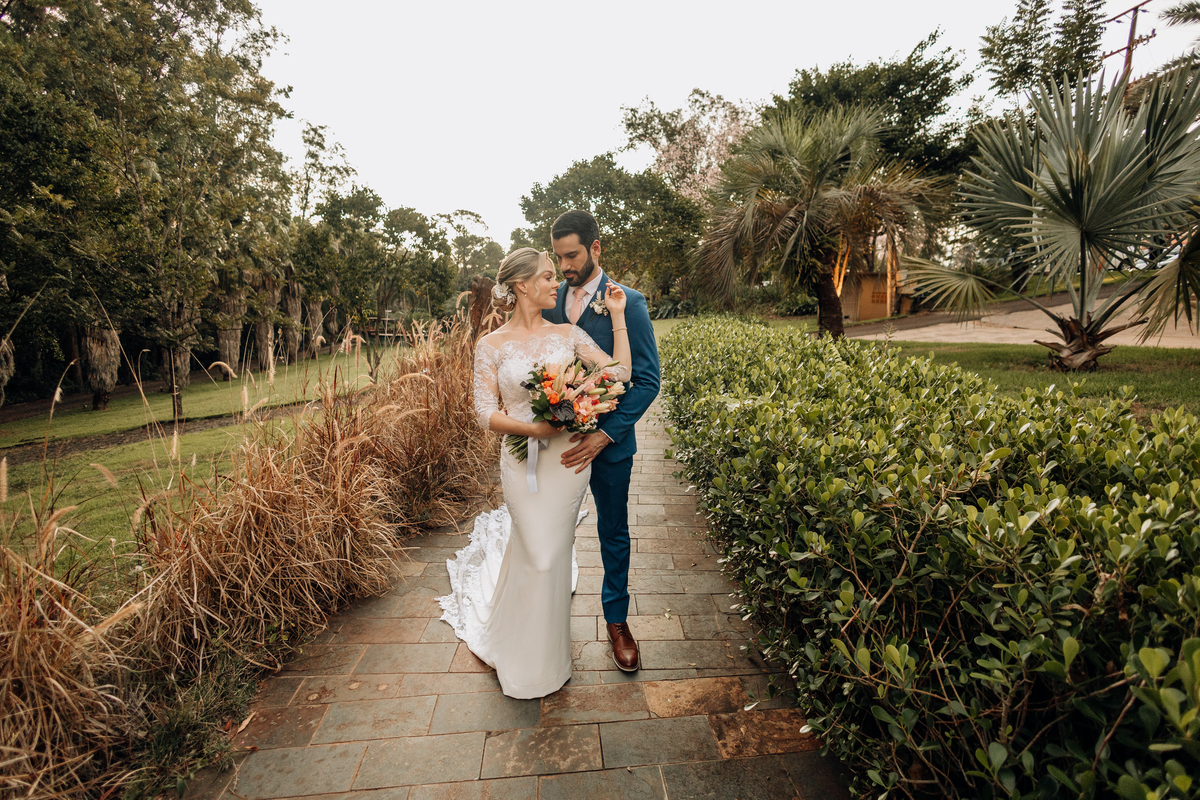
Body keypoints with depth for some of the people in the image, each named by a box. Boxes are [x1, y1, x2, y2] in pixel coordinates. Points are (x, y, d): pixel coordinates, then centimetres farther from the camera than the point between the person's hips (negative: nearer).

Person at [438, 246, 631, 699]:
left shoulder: (568, 334, 2)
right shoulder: (492, 345, -3)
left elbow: (619, 373, -7)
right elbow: (486, 414, -6)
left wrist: (617, 316, -5)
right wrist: (532, 427, -22)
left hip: (569, 456, 2)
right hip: (523, 460, -2)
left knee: (552, 550, 12)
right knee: (538, 555, 1)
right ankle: (530, 661, 31)